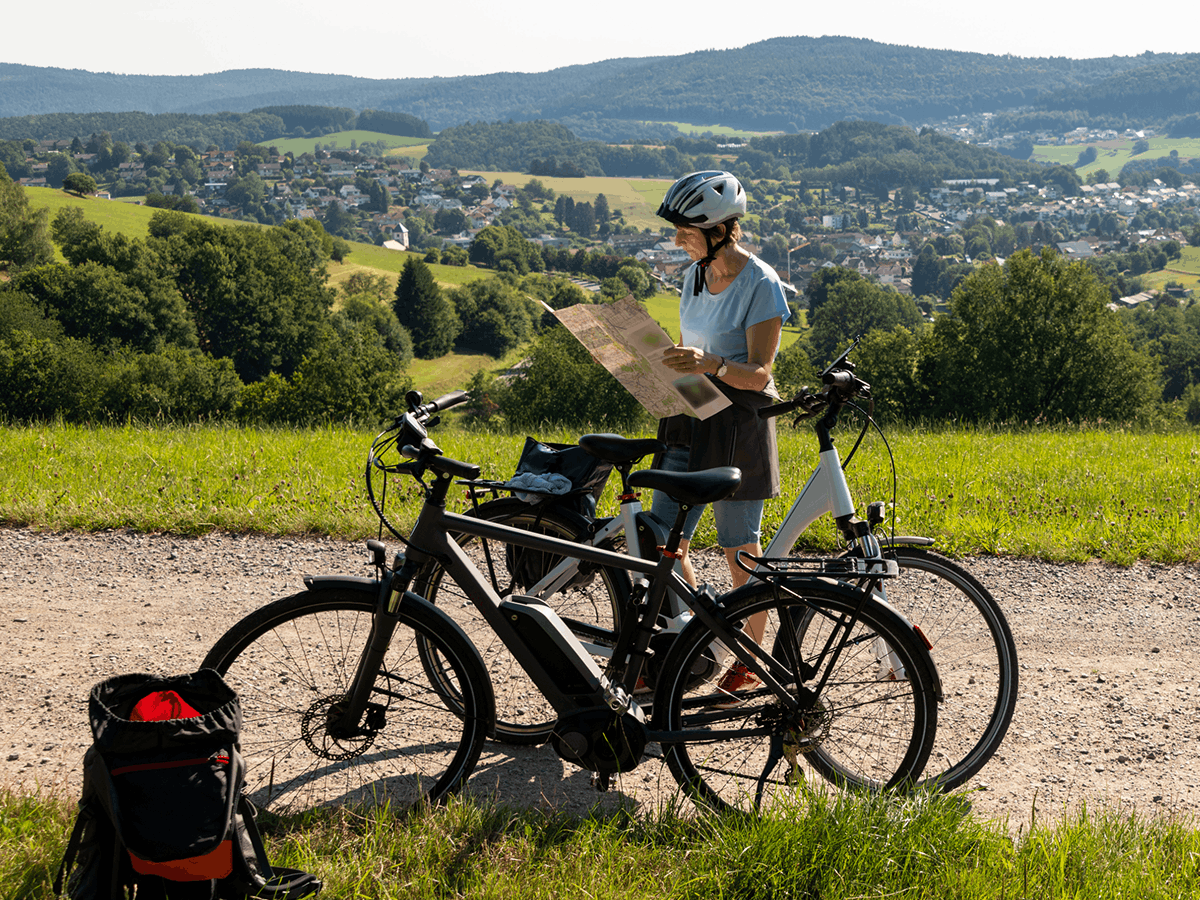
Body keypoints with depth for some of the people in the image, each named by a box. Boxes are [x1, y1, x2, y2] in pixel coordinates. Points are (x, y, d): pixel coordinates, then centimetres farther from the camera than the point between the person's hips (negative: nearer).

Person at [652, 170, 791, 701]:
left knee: (740, 551, 3)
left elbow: (758, 374, -16)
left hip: (740, 424, -7)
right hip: (690, 419, 7)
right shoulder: (695, 275, 9)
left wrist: (710, 364, -34)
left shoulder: (761, 285, -13)